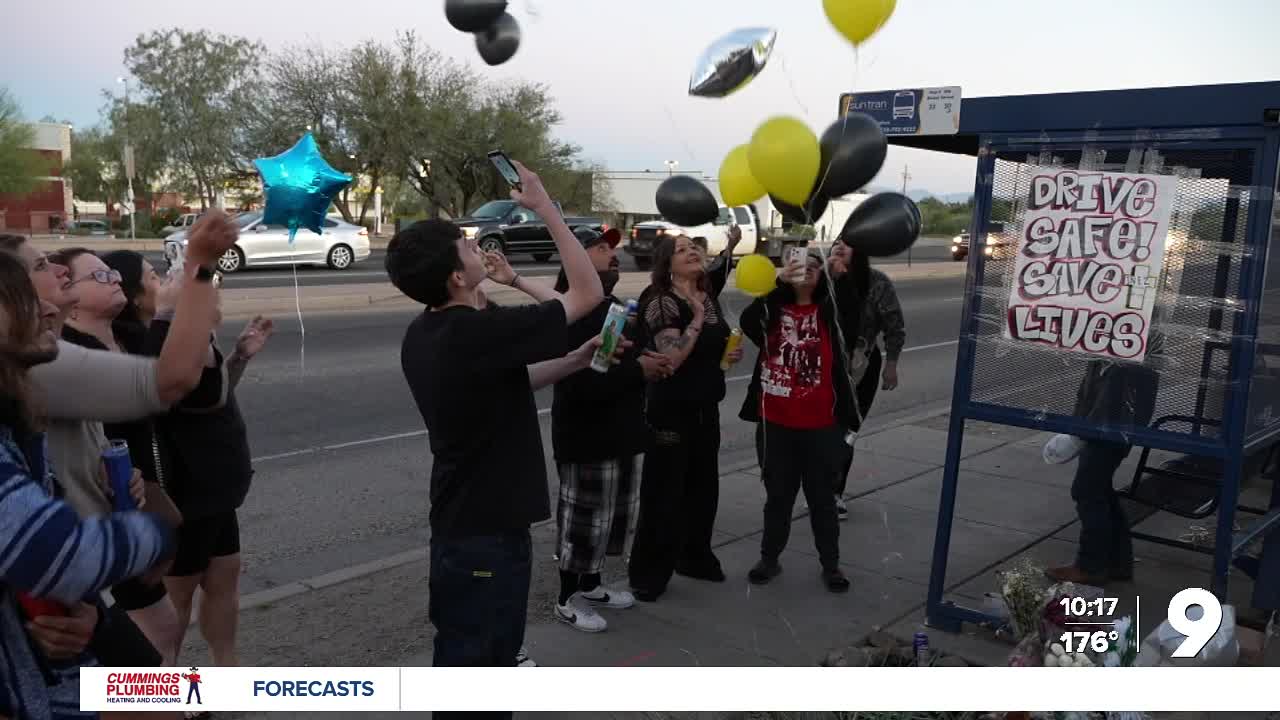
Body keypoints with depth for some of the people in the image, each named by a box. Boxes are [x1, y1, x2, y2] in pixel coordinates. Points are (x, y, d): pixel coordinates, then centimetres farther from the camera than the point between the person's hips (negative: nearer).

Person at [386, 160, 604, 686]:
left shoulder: (423, 336, 3)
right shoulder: (482, 332, -25)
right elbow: (589, 293, -17)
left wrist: (575, 361, 8)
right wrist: (546, 209, -12)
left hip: (459, 521, 9)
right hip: (487, 529, -9)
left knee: (463, 653, 24)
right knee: (473, 658, 6)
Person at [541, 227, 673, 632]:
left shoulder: (612, 306, 12)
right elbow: (579, 382, -31)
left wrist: (648, 361, 3)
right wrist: (637, 370, -23)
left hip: (619, 431, 10)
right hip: (586, 437, -10)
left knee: (614, 514, 19)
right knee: (583, 520, 2)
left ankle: (590, 584, 37)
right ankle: (567, 599, 20)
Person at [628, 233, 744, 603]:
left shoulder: (709, 297, 7)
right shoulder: (662, 302, -16)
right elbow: (671, 358, -27)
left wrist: (732, 353, 2)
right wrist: (697, 317, -23)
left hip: (706, 407, 8)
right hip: (671, 410, -8)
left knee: (703, 486, 18)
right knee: (664, 492, 0)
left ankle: (694, 556, 35)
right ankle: (648, 572, 12)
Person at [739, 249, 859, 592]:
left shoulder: (829, 310, 0)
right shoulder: (773, 308, 1)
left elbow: (852, 312, -22)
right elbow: (747, 322, -19)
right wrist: (779, 283, -30)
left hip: (820, 424, -1)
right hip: (776, 423, 1)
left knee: (821, 496, 13)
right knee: (778, 495, 16)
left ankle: (830, 564, 26)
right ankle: (769, 558, 30)